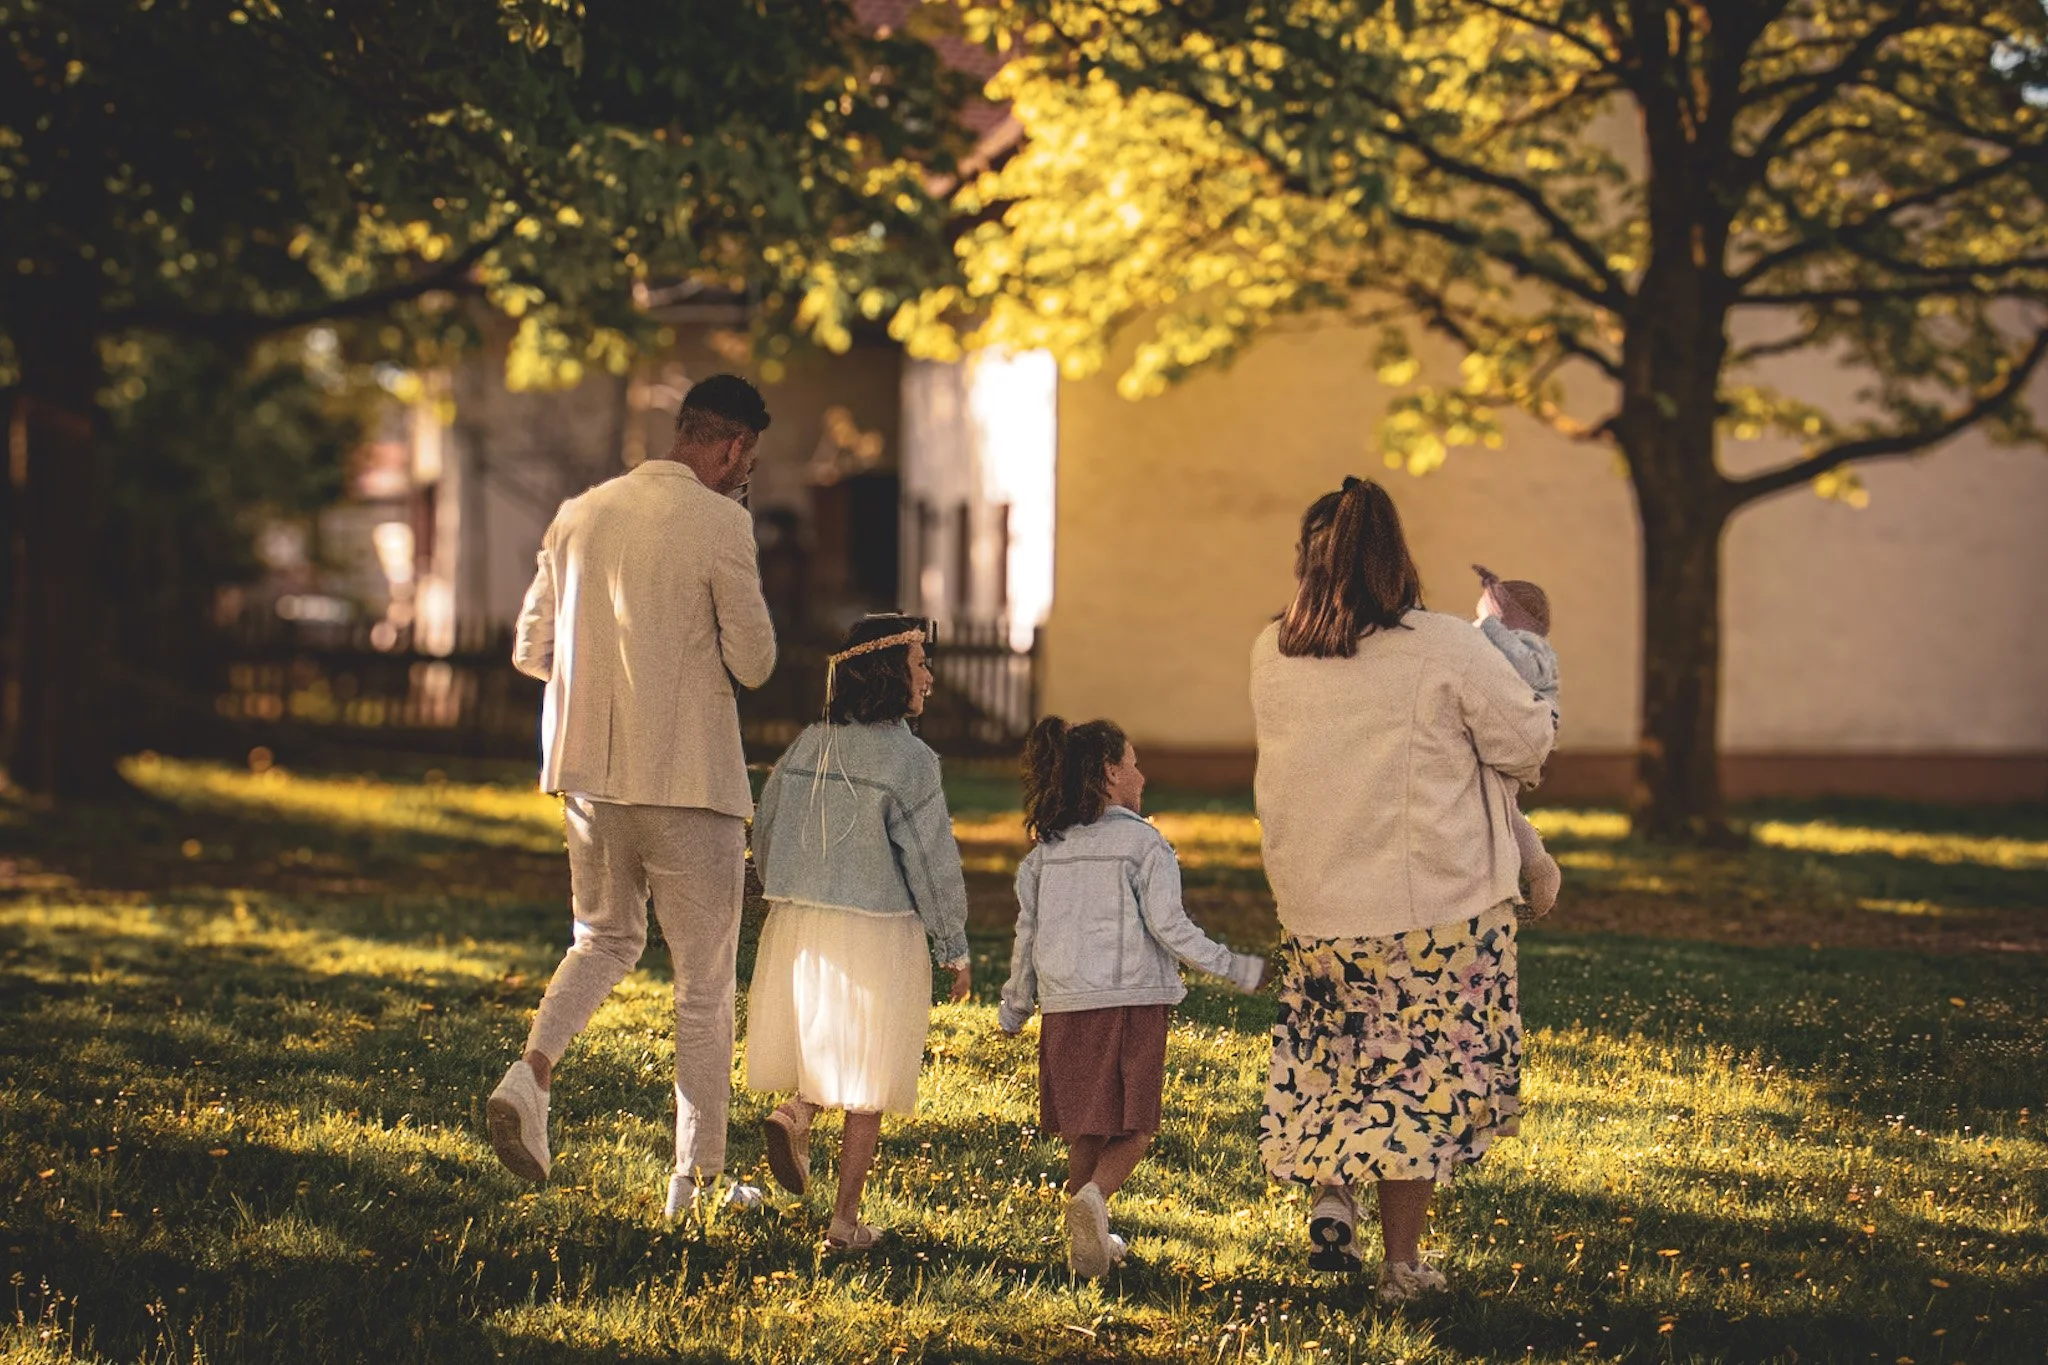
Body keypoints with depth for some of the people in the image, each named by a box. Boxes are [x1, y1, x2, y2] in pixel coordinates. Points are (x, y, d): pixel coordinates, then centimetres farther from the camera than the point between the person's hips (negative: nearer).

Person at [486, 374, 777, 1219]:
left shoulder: (579, 516, 7)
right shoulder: (718, 522, -11)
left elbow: (531, 652, 10)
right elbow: (754, 664, -10)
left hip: (589, 771, 5)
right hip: (690, 780, -5)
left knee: (606, 939, 24)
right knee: (705, 982, 6)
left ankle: (531, 1071, -2)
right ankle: (697, 1177, 9)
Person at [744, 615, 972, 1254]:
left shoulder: (807, 746, 4)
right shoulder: (906, 758, -14)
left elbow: (765, 838, 10)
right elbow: (932, 861, -12)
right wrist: (955, 949, -1)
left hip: (798, 929, 5)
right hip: (877, 936, -5)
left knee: (825, 1049, 24)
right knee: (868, 1081, 6)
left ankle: (795, 1113, -7)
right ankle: (844, 1222, 8)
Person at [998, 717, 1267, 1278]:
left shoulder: (1046, 849, 8)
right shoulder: (1142, 842, -6)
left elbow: (1027, 932, 11)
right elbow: (1168, 926, -11)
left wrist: (1014, 1006, 24)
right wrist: (1238, 969, -4)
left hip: (1064, 1006, 4)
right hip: (1130, 1001, -4)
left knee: (1084, 1131, 13)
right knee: (1133, 1127, 2)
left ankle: (1085, 1241, 13)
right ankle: (1094, 1195, -25)